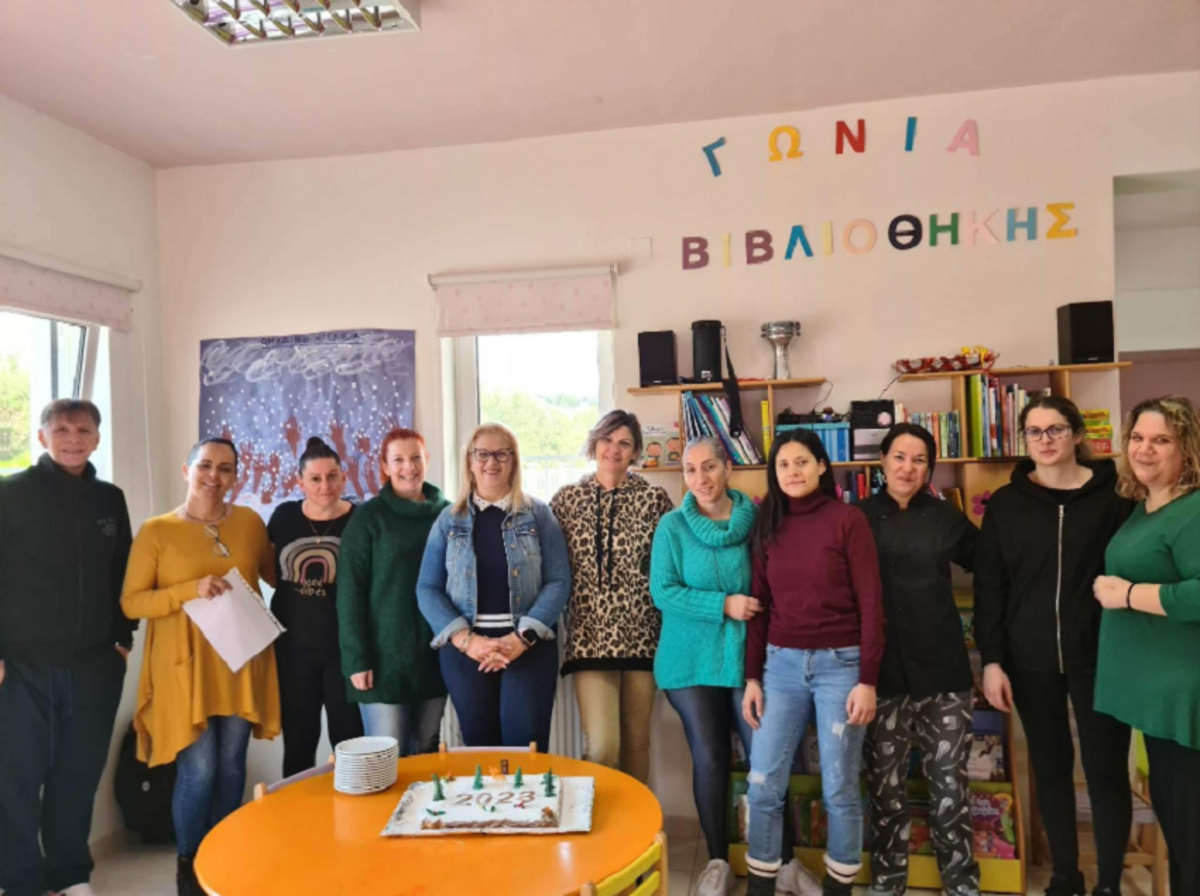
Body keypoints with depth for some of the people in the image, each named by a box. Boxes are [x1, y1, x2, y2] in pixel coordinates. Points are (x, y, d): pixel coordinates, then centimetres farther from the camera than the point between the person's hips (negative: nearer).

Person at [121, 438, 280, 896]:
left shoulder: (250, 521, 4)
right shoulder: (156, 530, -5)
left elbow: (275, 575, 19)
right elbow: (131, 602, -8)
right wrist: (191, 590, -19)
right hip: (186, 667, -3)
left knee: (232, 765, 12)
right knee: (198, 772, -2)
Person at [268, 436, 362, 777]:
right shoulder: (284, 516, 1)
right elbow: (269, 570, 16)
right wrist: (294, 586, -2)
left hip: (345, 649, -2)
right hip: (293, 648, 3)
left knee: (349, 740, 8)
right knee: (298, 742, 15)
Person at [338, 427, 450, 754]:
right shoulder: (369, 516, -3)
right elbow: (351, 592, -5)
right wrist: (357, 658, -11)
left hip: (434, 655, 3)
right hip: (385, 657, -3)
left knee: (427, 754, 13)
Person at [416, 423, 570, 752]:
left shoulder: (538, 515, 3)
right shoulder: (450, 520, 7)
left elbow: (558, 581, -3)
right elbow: (428, 589, 2)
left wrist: (522, 638, -14)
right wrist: (467, 639, -12)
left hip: (529, 646, -1)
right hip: (465, 649, 2)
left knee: (527, 747, -3)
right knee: (478, 746, 9)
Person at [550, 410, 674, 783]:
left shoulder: (655, 499, 2)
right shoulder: (567, 499, 4)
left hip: (640, 635, 1)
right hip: (590, 636, 0)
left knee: (636, 742, 10)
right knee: (601, 746, -7)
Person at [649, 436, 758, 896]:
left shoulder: (754, 519, -1)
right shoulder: (672, 526, -5)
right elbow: (662, 592, -9)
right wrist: (723, 605, -18)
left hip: (748, 656, 1)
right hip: (692, 660, -1)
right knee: (709, 760, 8)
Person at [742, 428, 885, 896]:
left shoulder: (848, 520, -5)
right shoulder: (768, 526, 8)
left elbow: (870, 604, -7)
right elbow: (760, 608, 9)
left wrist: (867, 680, -10)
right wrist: (752, 676, 5)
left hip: (839, 664, -3)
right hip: (782, 664, 4)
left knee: (839, 787, 7)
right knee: (764, 784, 4)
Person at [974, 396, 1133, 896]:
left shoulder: (1113, 495, -3)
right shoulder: (1006, 503, 1)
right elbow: (989, 585, 2)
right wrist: (991, 660, -2)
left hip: (1099, 656, -1)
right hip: (1031, 660, 2)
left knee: (1106, 769, 7)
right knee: (1051, 767, 12)